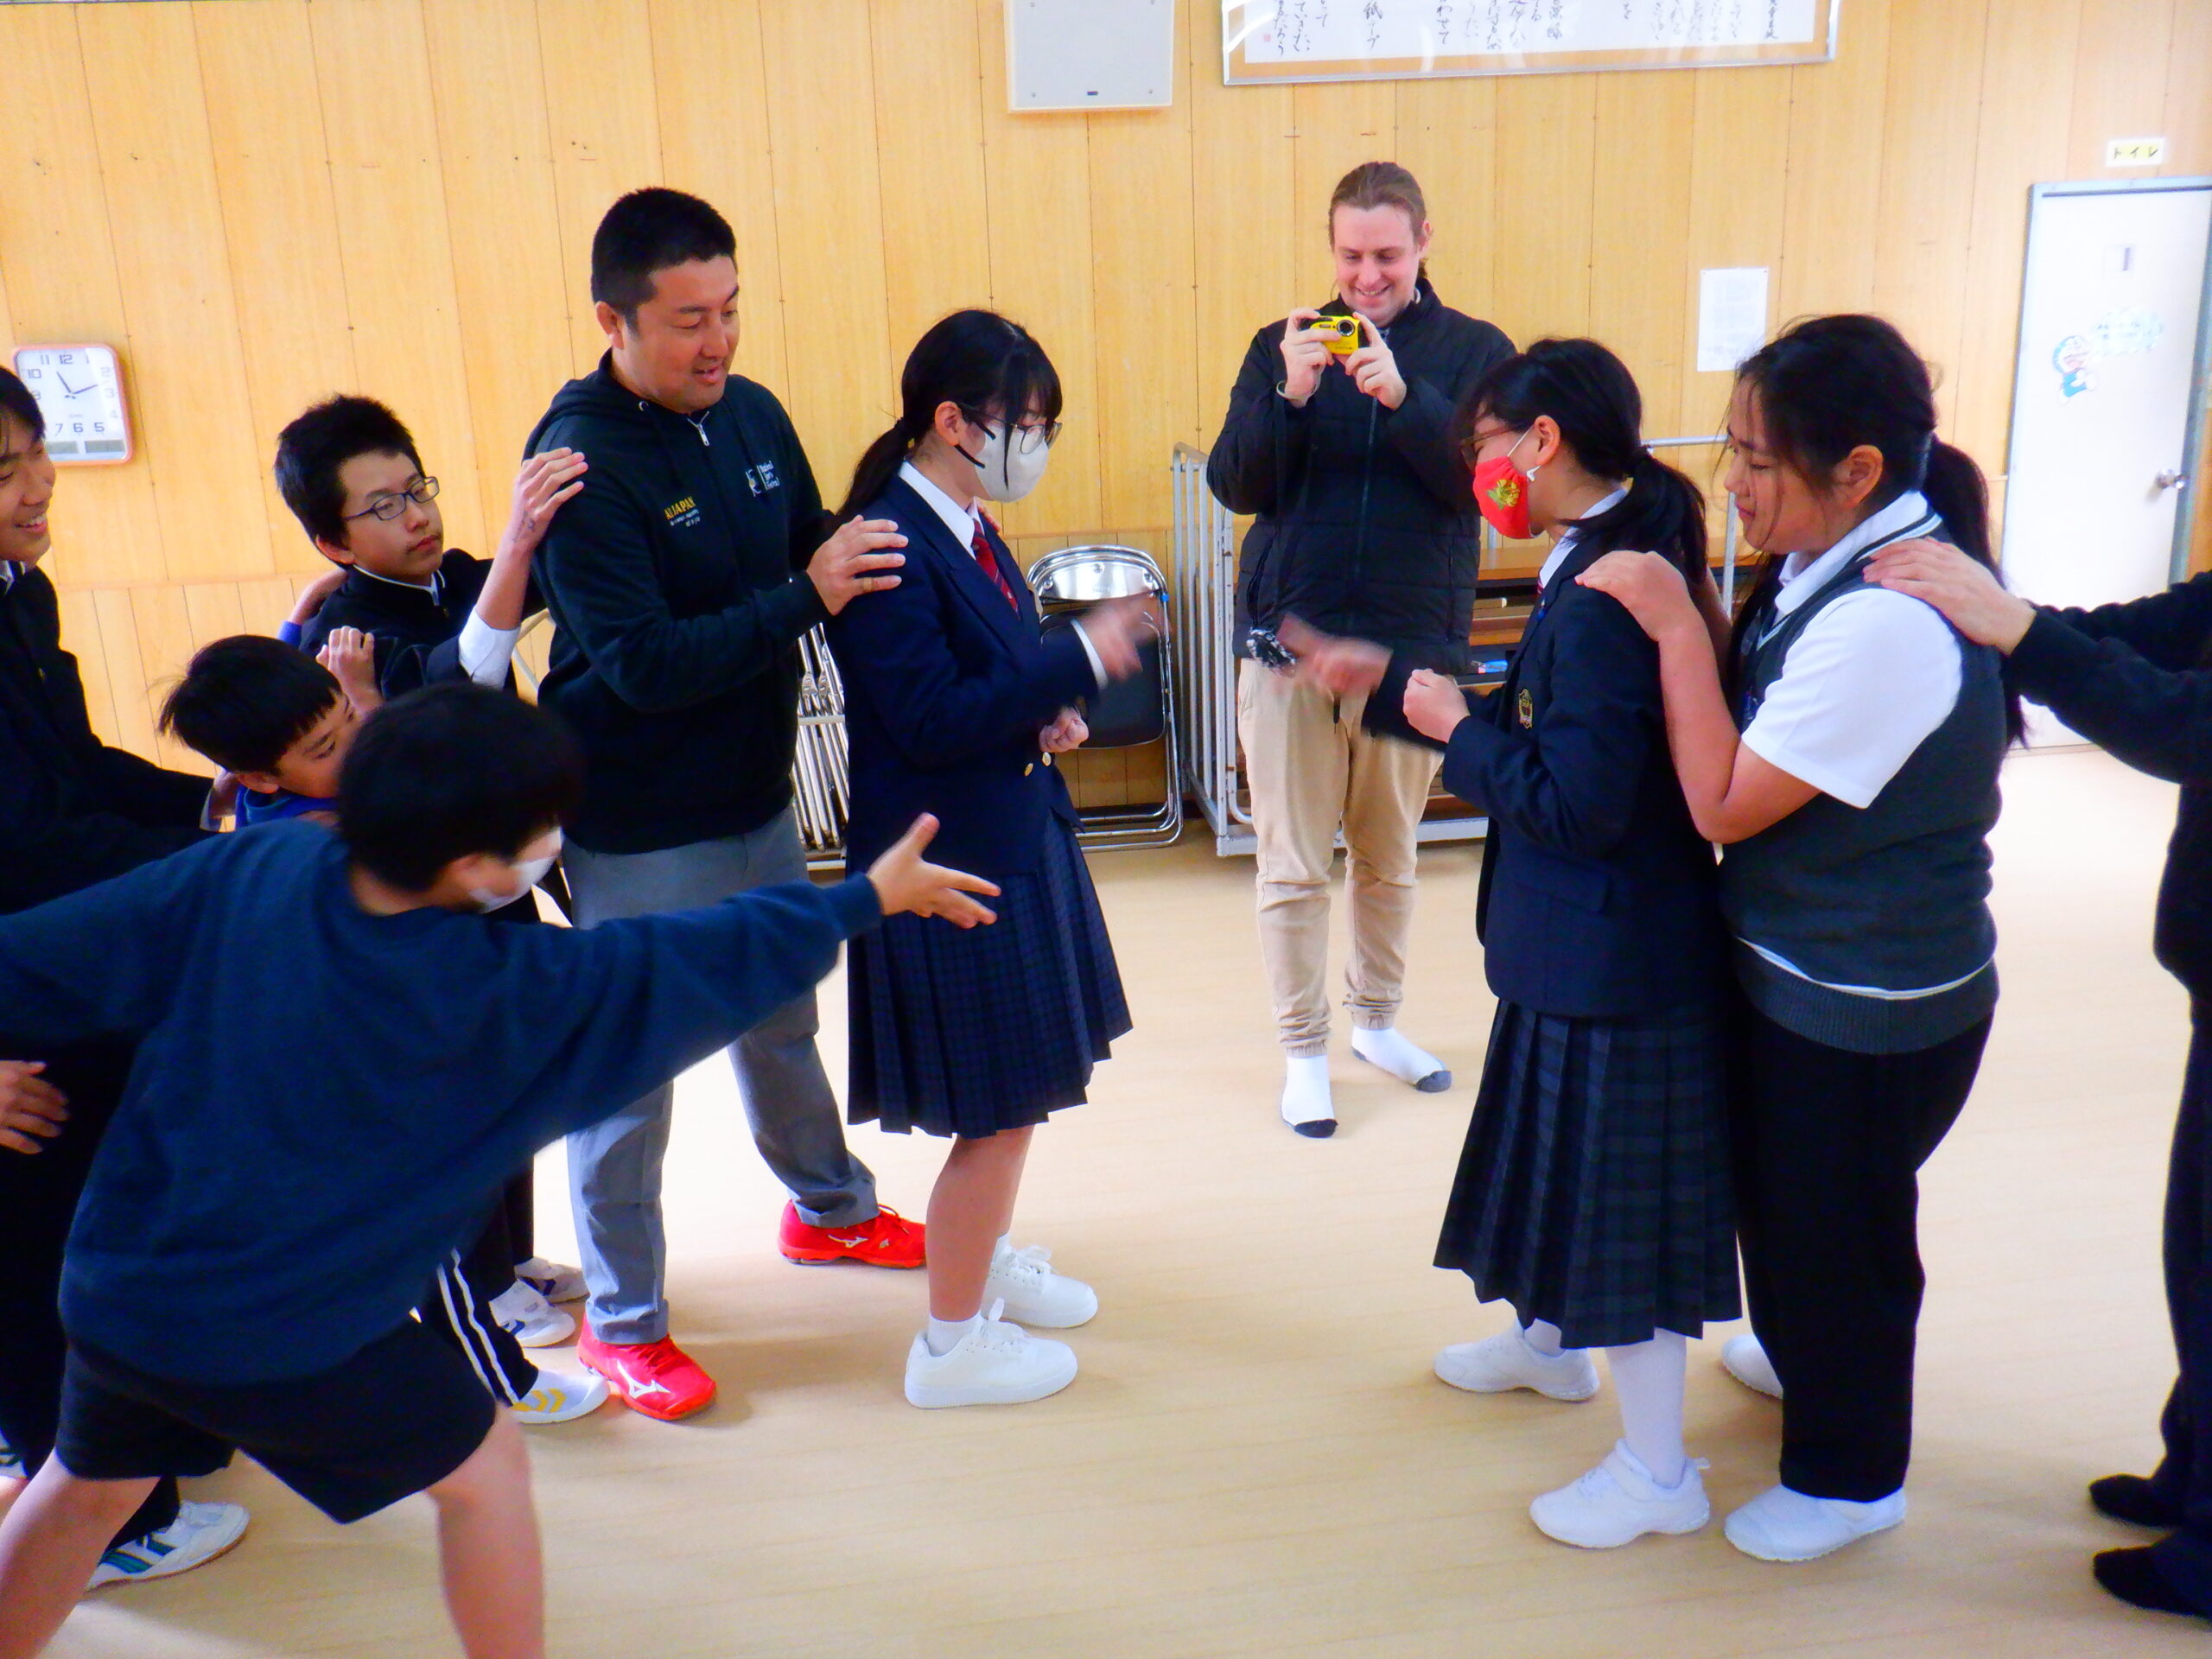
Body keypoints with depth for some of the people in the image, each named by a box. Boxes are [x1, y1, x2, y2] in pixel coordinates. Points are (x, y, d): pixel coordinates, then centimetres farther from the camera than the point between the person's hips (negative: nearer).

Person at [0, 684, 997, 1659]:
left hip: (110, 1289, 6)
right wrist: (867, 898, -2)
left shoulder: (250, 871, -12)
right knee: (482, 1466, 14)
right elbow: (713, 960, -13)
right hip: (284, 1337, -5)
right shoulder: (508, 991, -21)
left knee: (87, 1488, 31)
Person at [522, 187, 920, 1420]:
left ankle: (831, 1208, 48)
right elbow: (642, 660, -26)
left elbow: (813, 561, 9)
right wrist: (805, 596, -33)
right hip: (637, 827, -6)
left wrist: (858, 569, -12)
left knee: (781, 1019, 25)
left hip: (757, 796, 7)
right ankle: (623, 1321, 27)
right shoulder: (582, 463, -20)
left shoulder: (754, 415, 0)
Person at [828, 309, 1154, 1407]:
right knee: (996, 1111, 2)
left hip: (1010, 835, 9)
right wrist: (1077, 661, -23)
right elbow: (927, 719, -25)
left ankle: (987, 1259, 43)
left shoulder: (965, 529, 7)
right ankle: (953, 1345, 20)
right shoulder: (888, 546, -22)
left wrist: (1048, 713, -3)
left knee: (1011, 1097, 22)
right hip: (950, 857, -9)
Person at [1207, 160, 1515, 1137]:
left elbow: (1489, 480, -12)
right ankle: (1303, 1051, 16)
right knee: (1293, 866, 3)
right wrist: (1290, 396, -21)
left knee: (1389, 858, 14)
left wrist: (1401, 395, -26)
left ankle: (1377, 1022, 33)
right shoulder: (1283, 345, 4)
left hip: (1413, 646, 0)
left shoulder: (1475, 351, 2)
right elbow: (1234, 486, -4)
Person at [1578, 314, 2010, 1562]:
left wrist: (1676, 626, -25)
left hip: (1870, 1010, -9)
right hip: (1807, 972, 9)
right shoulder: (1835, 565, -2)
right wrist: (1689, 622, -7)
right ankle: (1803, 1354, 57)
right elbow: (1751, 744, 5)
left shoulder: (1885, 621, -31)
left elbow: (1724, 801, -27)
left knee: (1836, 1224, 12)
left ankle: (1849, 1475, 36)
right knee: (1778, 1189, 29)